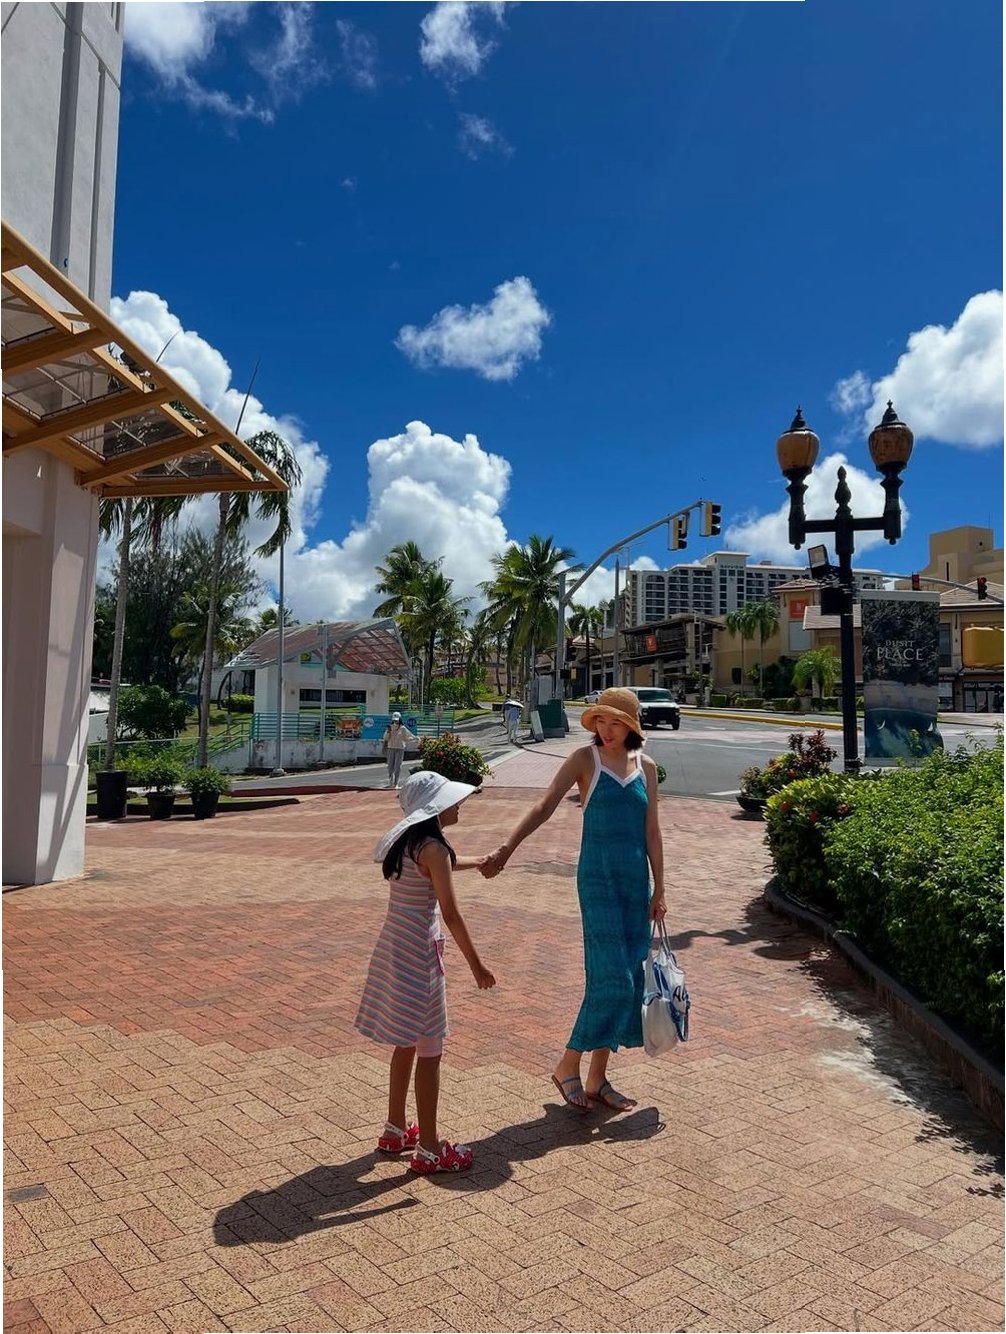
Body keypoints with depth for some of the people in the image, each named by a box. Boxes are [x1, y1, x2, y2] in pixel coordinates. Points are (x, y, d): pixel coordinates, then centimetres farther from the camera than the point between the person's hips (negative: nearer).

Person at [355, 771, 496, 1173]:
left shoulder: (406, 842, 8)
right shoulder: (432, 848, -20)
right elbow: (451, 914, -20)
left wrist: (476, 862, 45)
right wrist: (475, 963, -11)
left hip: (394, 949, 9)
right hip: (418, 956, -9)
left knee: (407, 1044, 22)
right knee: (429, 1052, 4)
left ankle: (395, 1129, 35)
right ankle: (428, 1148, 16)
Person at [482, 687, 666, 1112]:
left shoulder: (646, 766, 8)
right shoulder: (585, 759, -4)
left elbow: (652, 832, 9)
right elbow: (544, 806, -13)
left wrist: (659, 890, 7)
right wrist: (506, 848, -25)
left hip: (636, 877, 5)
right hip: (598, 876, -5)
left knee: (629, 977, 8)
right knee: (611, 976, -8)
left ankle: (597, 1077, 22)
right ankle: (568, 1065, 12)